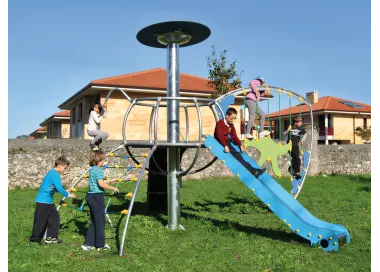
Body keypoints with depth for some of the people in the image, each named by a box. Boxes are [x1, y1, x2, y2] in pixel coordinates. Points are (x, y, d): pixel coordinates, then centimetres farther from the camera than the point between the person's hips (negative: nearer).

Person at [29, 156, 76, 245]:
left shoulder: (52, 173, 13)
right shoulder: (55, 174, -18)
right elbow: (59, 188, -23)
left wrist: (65, 191, 10)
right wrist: (68, 195, -10)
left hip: (48, 201, 10)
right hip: (43, 201, -10)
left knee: (54, 216, 12)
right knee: (40, 220, 0)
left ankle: (51, 237, 16)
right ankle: (34, 239, 11)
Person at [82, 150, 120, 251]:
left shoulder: (92, 169, 15)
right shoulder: (98, 170, -14)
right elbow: (101, 184, -25)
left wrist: (111, 180, 31)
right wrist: (113, 188, -14)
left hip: (91, 196, 9)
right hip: (97, 197, -9)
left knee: (94, 222, 14)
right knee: (100, 221, 1)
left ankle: (88, 244, 15)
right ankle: (100, 244, 10)